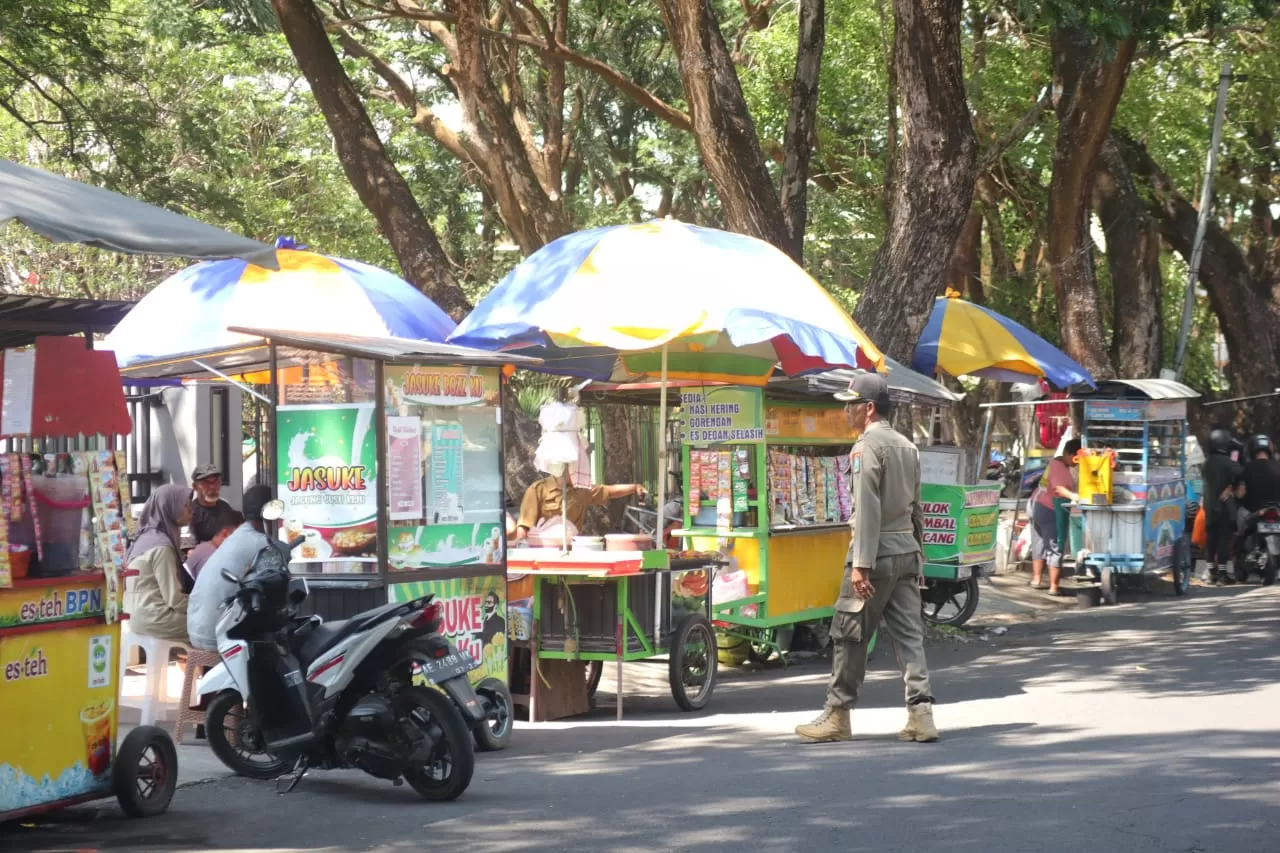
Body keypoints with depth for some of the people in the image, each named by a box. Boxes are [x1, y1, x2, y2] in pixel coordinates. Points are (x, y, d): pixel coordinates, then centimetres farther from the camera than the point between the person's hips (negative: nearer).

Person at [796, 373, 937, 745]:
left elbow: (867, 509, -19)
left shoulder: (867, 446, -12)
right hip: (907, 550, 8)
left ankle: (837, 716, 9)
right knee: (909, 636, 5)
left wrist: (860, 564, -21)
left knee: (849, 636, 2)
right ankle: (921, 714, -1)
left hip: (878, 551, -8)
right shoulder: (906, 446, 14)